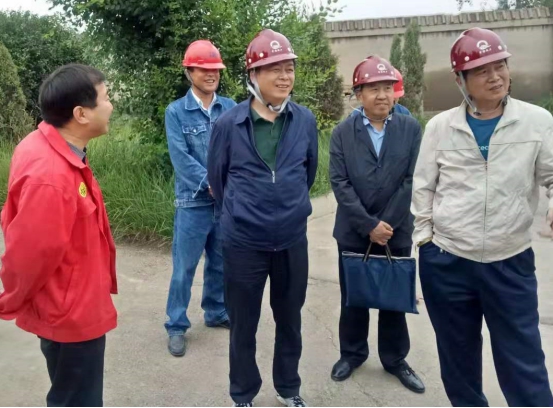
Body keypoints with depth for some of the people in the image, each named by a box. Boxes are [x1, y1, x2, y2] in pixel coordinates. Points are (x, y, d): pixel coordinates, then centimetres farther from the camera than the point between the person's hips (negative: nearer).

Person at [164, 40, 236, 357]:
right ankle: (177, 326, 18)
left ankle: (217, 313, 35)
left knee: (221, 263, 16)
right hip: (193, 202, -3)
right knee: (184, 267, 3)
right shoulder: (176, 112, -4)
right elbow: (180, 157, -11)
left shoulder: (230, 108, 4)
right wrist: (209, 183, -18)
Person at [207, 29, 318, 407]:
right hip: (243, 243, -2)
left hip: (293, 240, 2)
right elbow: (217, 176, 5)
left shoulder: (306, 120, -4)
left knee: (290, 320, 17)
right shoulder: (228, 123, -10)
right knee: (243, 325, 12)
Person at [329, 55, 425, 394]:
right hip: (353, 233, 0)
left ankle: (395, 359, 31)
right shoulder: (343, 132, -2)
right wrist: (369, 225, -15)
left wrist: (386, 224, -12)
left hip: (397, 232, 0)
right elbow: (340, 182, -9)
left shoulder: (411, 129, -1)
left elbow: (412, 180, -6)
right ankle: (352, 354, 33)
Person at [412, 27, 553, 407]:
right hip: (446, 262, 2)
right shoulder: (440, 126, 0)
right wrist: (425, 237, 2)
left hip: (511, 263, -1)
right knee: (457, 355, 17)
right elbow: (423, 186, 5)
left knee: (522, 362, 6)